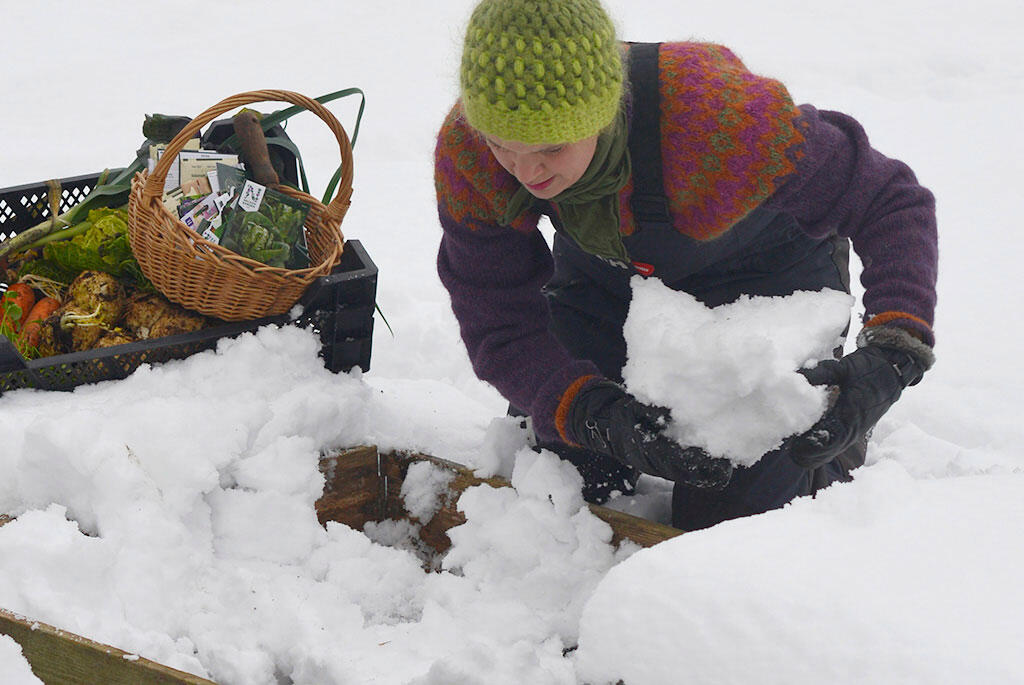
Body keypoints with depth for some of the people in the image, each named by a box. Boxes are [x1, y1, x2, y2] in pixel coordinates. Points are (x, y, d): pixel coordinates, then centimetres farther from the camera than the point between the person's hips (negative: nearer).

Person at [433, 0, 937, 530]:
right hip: (600, 282, 3)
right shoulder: (465, 151, -31)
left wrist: (892, 356, -46)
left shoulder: (714, 116, -42)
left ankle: (840, 446, 24)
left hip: (763, 276, -3)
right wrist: (597, 415, -41)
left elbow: (891, 203, -30)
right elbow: (499, 324, -22)